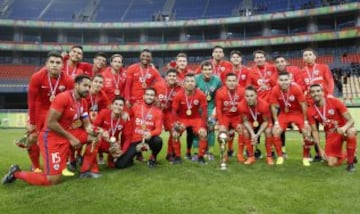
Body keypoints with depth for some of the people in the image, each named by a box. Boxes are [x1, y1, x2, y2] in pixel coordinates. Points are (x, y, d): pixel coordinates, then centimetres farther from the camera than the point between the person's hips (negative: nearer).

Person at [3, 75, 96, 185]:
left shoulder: (83, 102, 4)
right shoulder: (63, 97, -21)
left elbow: (87, 125, 9)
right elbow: (50, 123, -23)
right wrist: (70, 137, -19)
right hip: (51, 137, -8)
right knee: (53, 180, -10)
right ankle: (17, 173, 11)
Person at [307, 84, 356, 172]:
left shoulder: (334, 101, -18)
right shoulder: (310, 111, -11)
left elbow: (351, 120, -18)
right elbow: (314, 131, -3)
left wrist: (344, 128, -40)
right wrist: (320, 149, -9)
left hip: (343, 130, -2)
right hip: (330, 134, 2)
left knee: (351, 131, -39)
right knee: (331, 163, -11)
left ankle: (351, 162, -18)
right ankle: (342, 156, 27)